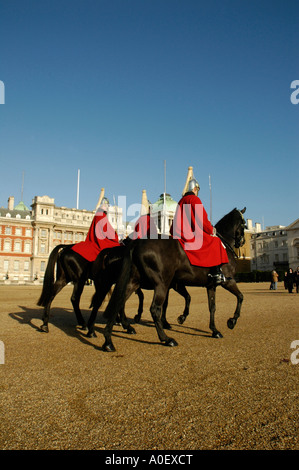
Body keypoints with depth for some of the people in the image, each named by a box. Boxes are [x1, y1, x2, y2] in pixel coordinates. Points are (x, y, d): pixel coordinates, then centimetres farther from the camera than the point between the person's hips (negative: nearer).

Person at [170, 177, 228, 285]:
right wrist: (211, 230, 1)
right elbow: (202, 219, -12)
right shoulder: (194, 199, -7)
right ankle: (216, 273, -11)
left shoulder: (181, 201, 21)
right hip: (191, 235, -10)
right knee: (215, 242, -2)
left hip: (180, 235, 10)